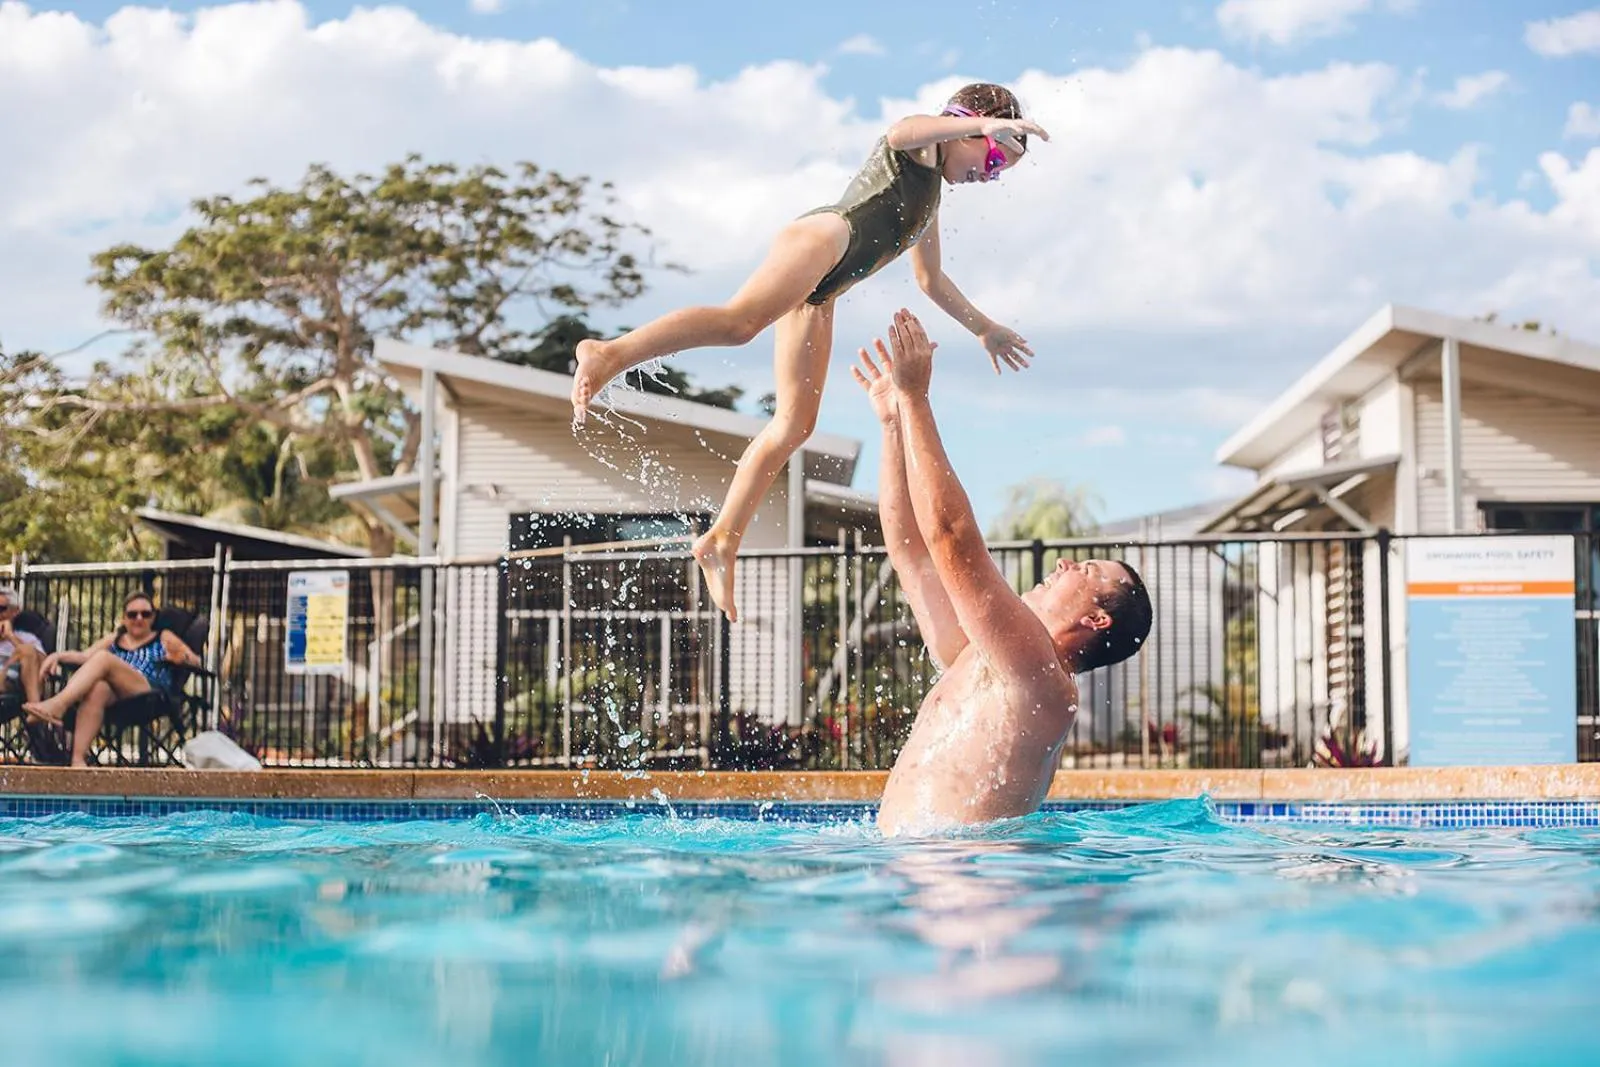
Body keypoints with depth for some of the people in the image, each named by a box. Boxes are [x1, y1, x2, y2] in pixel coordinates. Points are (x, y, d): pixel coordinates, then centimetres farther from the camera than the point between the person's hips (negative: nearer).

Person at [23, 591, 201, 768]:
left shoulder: (164, 638, 24)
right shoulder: (114, 639, 32)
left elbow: (196, 662, 13)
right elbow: (83, 656, 19)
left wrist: (181, 658, -10)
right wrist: (58, 655, -1)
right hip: (115, 697, 3)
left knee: (103, 658, -28)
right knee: (97, 688, -37)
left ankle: (58, 704, -46)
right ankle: (78, 758, -52)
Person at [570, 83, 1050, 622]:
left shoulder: (930, 197, 38)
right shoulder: (924, 144, 13)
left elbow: (931, 279, 50)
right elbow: (900, 131, -13)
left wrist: (984, 327, 55)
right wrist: (987, 125, -22)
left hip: (817, 295, 9)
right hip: (823, 235, -9)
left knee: (795, 424, -1)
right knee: (740, 320, -37)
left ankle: (722, 539, -4)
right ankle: (609, 354, -54)